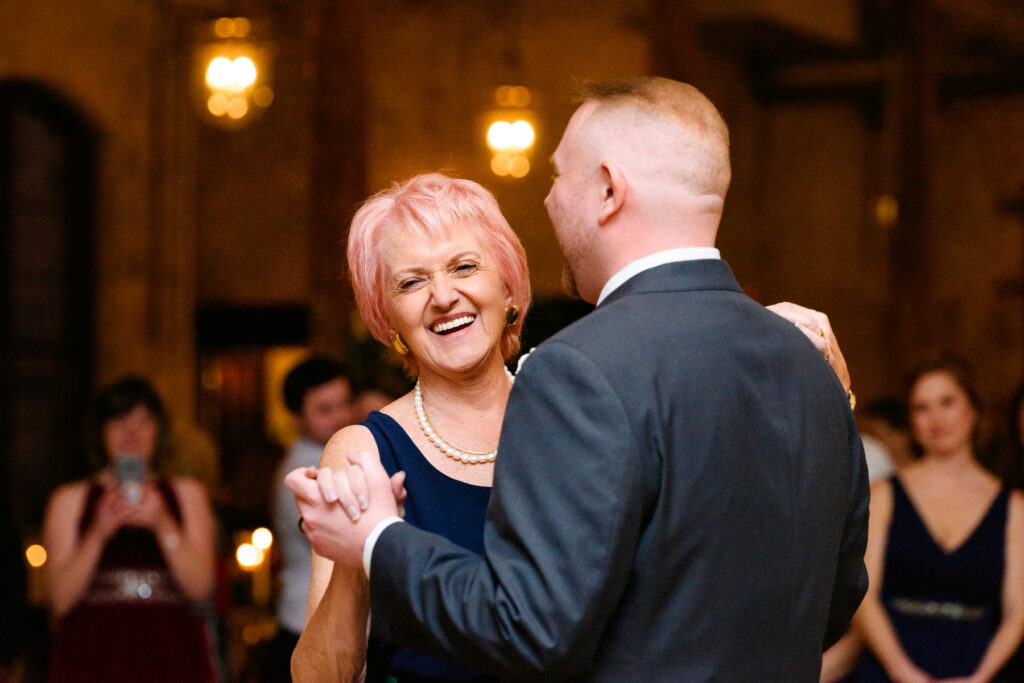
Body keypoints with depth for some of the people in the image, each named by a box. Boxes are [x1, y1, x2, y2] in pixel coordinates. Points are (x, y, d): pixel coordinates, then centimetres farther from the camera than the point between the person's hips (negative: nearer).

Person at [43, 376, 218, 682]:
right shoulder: (69, 500, 12)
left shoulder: (187, 494, 16)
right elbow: (61, 599, 2)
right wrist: (98, 534, -9)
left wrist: (163, 526, -8)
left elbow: (200, 587, 4)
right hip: (93, 658, -1)